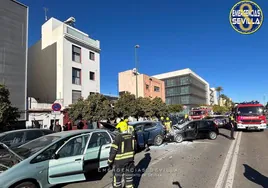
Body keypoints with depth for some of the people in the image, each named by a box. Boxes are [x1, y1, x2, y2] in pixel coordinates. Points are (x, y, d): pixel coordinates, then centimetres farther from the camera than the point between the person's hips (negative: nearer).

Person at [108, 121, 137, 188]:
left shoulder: (118, 137, -20)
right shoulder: (132, 137, -2)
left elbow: (113, 150, -17)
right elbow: (135, 148, 9)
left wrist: (110, 161, -6)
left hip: (120, 161, -5)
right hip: (130, 160, 5)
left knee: (117, 177, 13)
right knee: (129, 176, 20)